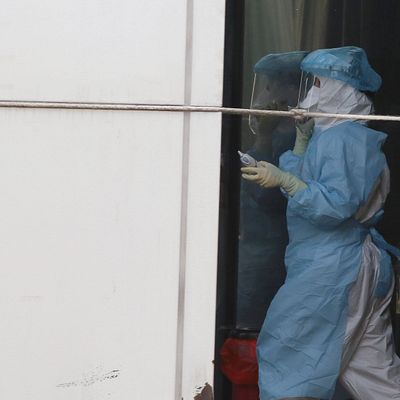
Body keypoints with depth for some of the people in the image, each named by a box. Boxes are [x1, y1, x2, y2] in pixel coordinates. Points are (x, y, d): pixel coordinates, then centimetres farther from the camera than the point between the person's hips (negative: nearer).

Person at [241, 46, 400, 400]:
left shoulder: (345, 138, -15)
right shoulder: (329, 134, 15)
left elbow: (338, 205, -24)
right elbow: (305, 182, 17)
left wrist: (285, 180, -29)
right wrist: (303, 137, 12)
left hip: (329, 271, -10)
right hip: (355, 265, 10)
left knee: (285, 350, -3)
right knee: (370, 362, 12)